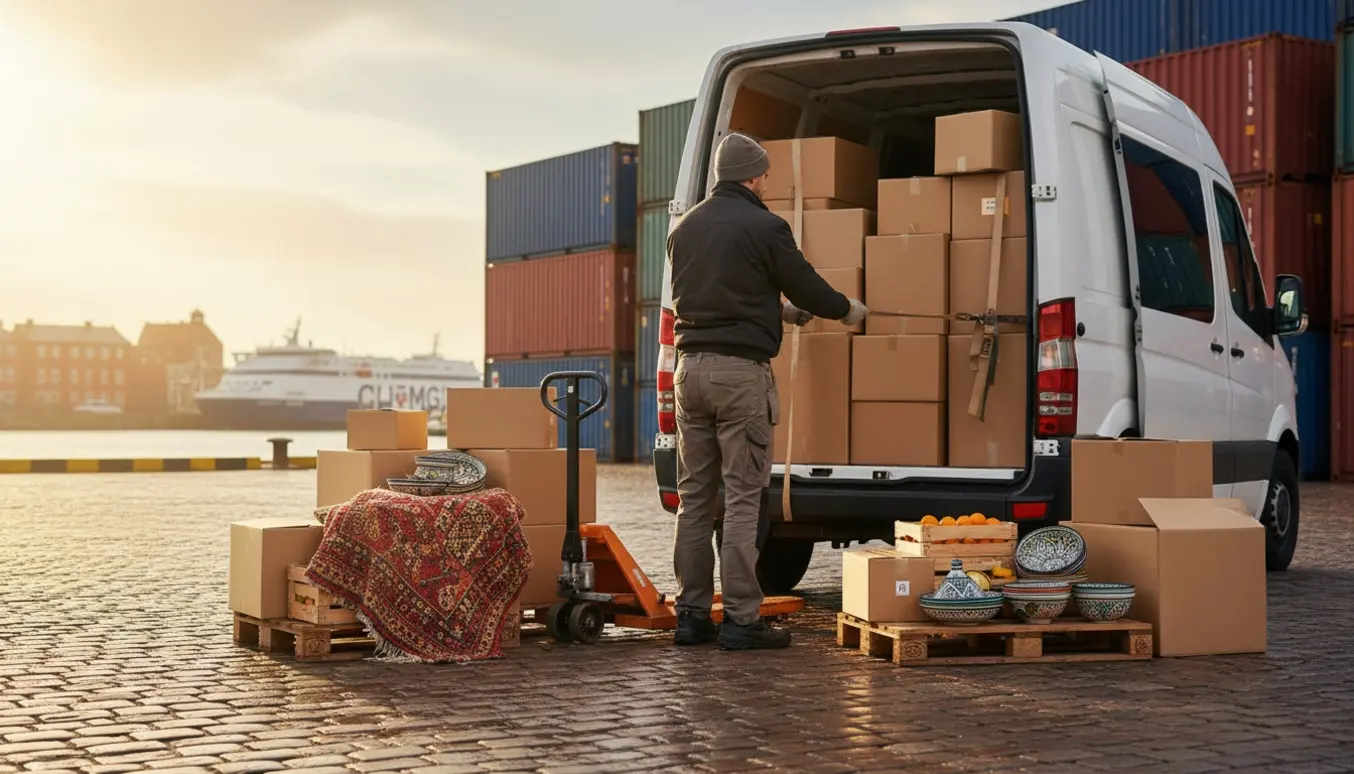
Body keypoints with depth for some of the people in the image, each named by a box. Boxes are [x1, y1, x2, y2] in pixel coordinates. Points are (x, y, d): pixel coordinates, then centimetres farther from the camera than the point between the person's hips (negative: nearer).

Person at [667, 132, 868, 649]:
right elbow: (806, 286, -1)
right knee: (743, 498, -4)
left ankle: (692, 615, 12)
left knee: (694, 497, 10)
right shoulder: (764, 227, -7)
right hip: (741, 369, -6)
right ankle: (740, 620, -4)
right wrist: (847, 310, 20)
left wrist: (778, 310, 35)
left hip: (691, 367, 7)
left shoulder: (684, 228, 15)